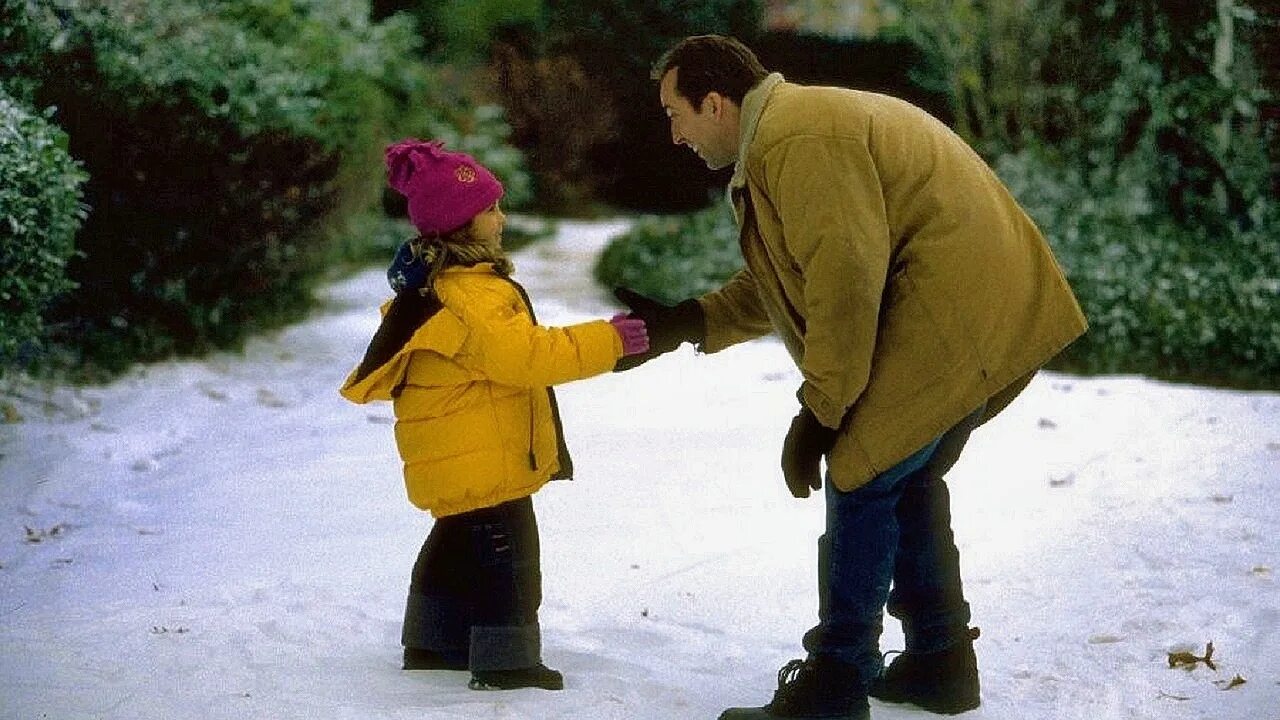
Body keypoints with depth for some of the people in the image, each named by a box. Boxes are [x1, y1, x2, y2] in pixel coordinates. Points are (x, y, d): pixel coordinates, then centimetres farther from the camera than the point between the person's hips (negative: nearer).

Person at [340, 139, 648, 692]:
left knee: (458, 546, 22)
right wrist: (607, 341, -28)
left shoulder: (438, 283, 13)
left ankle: (432, 645, 33)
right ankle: (507, 661, -3)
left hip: (459, 463, 11)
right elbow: (524, 355, -29)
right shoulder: (470, 295, -23)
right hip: (482, 459, -11)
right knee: (506, 556, -7)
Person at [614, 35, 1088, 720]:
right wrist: (683, 323, 12)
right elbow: (789, 281, 20)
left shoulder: (799, 138, -18)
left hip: (958, 314, -11)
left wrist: (819, 411, -15)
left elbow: (845, 283, -22)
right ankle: (942, 662, 27)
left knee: (861, 479, -7)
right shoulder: (779, 138, 17)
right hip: (986, 311, 11)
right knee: (906, 477, 18)